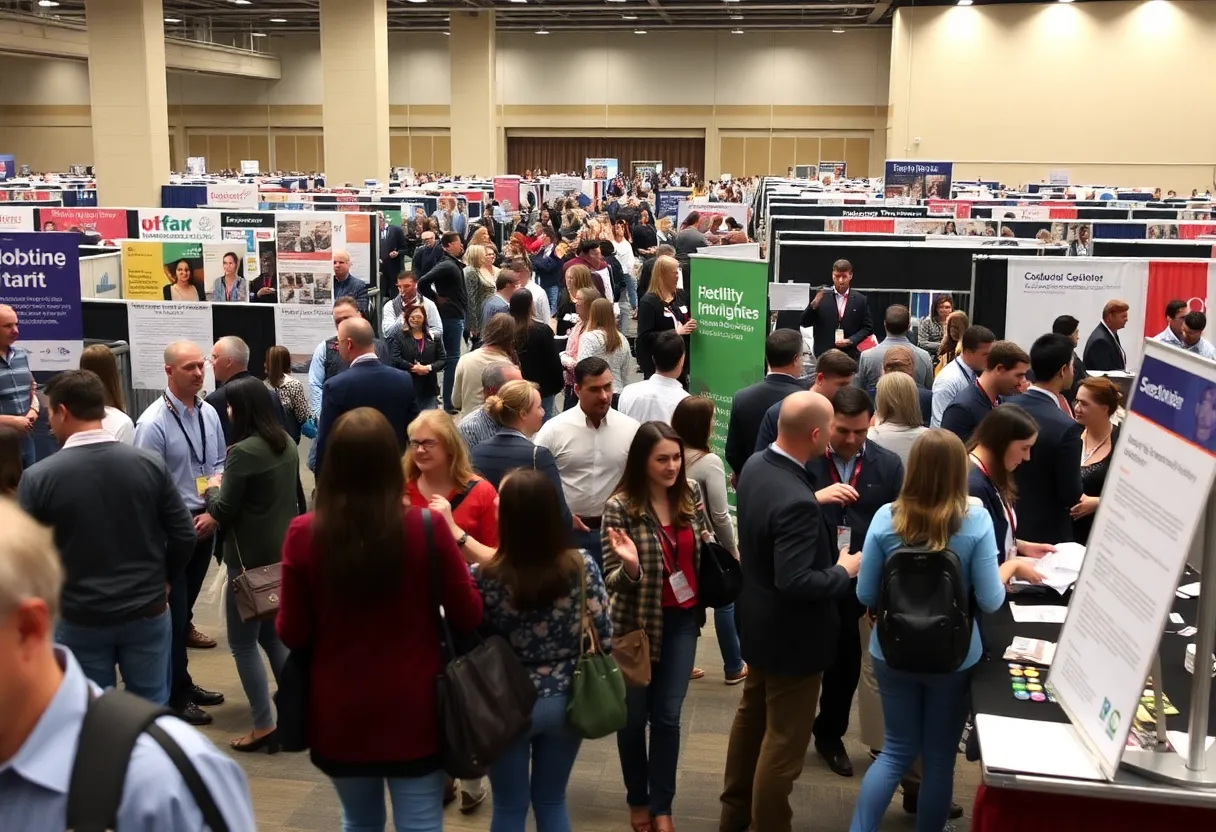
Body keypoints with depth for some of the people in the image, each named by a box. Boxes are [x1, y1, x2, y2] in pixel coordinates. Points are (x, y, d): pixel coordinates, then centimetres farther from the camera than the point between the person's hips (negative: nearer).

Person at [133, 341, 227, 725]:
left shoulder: (209, 413, 1)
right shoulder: (153, 422, -17)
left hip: (205, 523, 6)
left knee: (186, 607, 19)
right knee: (173, 611, 3)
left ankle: (183, 683, 33)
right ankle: (175, 696, 17)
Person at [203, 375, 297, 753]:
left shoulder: (243, 452, -19)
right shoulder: (287, 444, 6)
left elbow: (223, 512, -15)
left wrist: (213, 489, 5)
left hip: (252, 558, -8)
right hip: (283, 552, 8)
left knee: (243, 643, 4)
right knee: (273, 634, 19)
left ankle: (264, 726, 7)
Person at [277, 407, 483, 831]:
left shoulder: (303, 534, -12)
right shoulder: (428, 527, -16)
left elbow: (292, 634, -5)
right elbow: (469, 616, -6)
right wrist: (449, 541, 10)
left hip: (340, 713, 2)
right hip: (413, 710, -1)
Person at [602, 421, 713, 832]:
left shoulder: (691, 494, -4)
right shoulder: (619, 507, -19)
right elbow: (612, 581, -17)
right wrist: (630, 568, -37)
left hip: (682, 620, 3)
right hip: (636, 623, -3)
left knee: (668, 716, 10)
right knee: (634, 716, 13)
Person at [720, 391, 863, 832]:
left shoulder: (755, 464, -5)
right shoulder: (796, 502, -34)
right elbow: (794, 583, -33)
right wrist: (844, 570, -18)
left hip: (760, 621, 10)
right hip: (791, 634, -10)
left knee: (752, 716, 25)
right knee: (784, 739, 8)